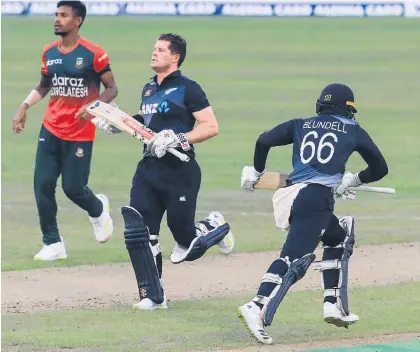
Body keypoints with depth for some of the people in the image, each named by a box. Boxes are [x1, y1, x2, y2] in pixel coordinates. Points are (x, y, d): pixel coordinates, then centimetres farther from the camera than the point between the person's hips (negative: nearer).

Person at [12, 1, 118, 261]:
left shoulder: (93, 54, -11)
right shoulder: (49, 52, 6)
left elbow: (112, 89, -6)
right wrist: (25, 106, 6)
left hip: (80, 134, -5)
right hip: (51, 130, 5)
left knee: (73, 187, -3)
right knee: (43, 184, -5)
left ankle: (98, 209, 33)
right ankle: (53, 244, 4)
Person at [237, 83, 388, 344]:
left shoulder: (301, 125, 21)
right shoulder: (353, 131, 15)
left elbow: (264, 141, 9)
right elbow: (380, 168, 22)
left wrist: (256, 173, 23)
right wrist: (352, 181, 38)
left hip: (290, 195, 6)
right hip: (316, 198, -6)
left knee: (338, 237, 27)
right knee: (294, 258, -18)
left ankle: (334, 305, 20)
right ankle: (257, 308, -37)